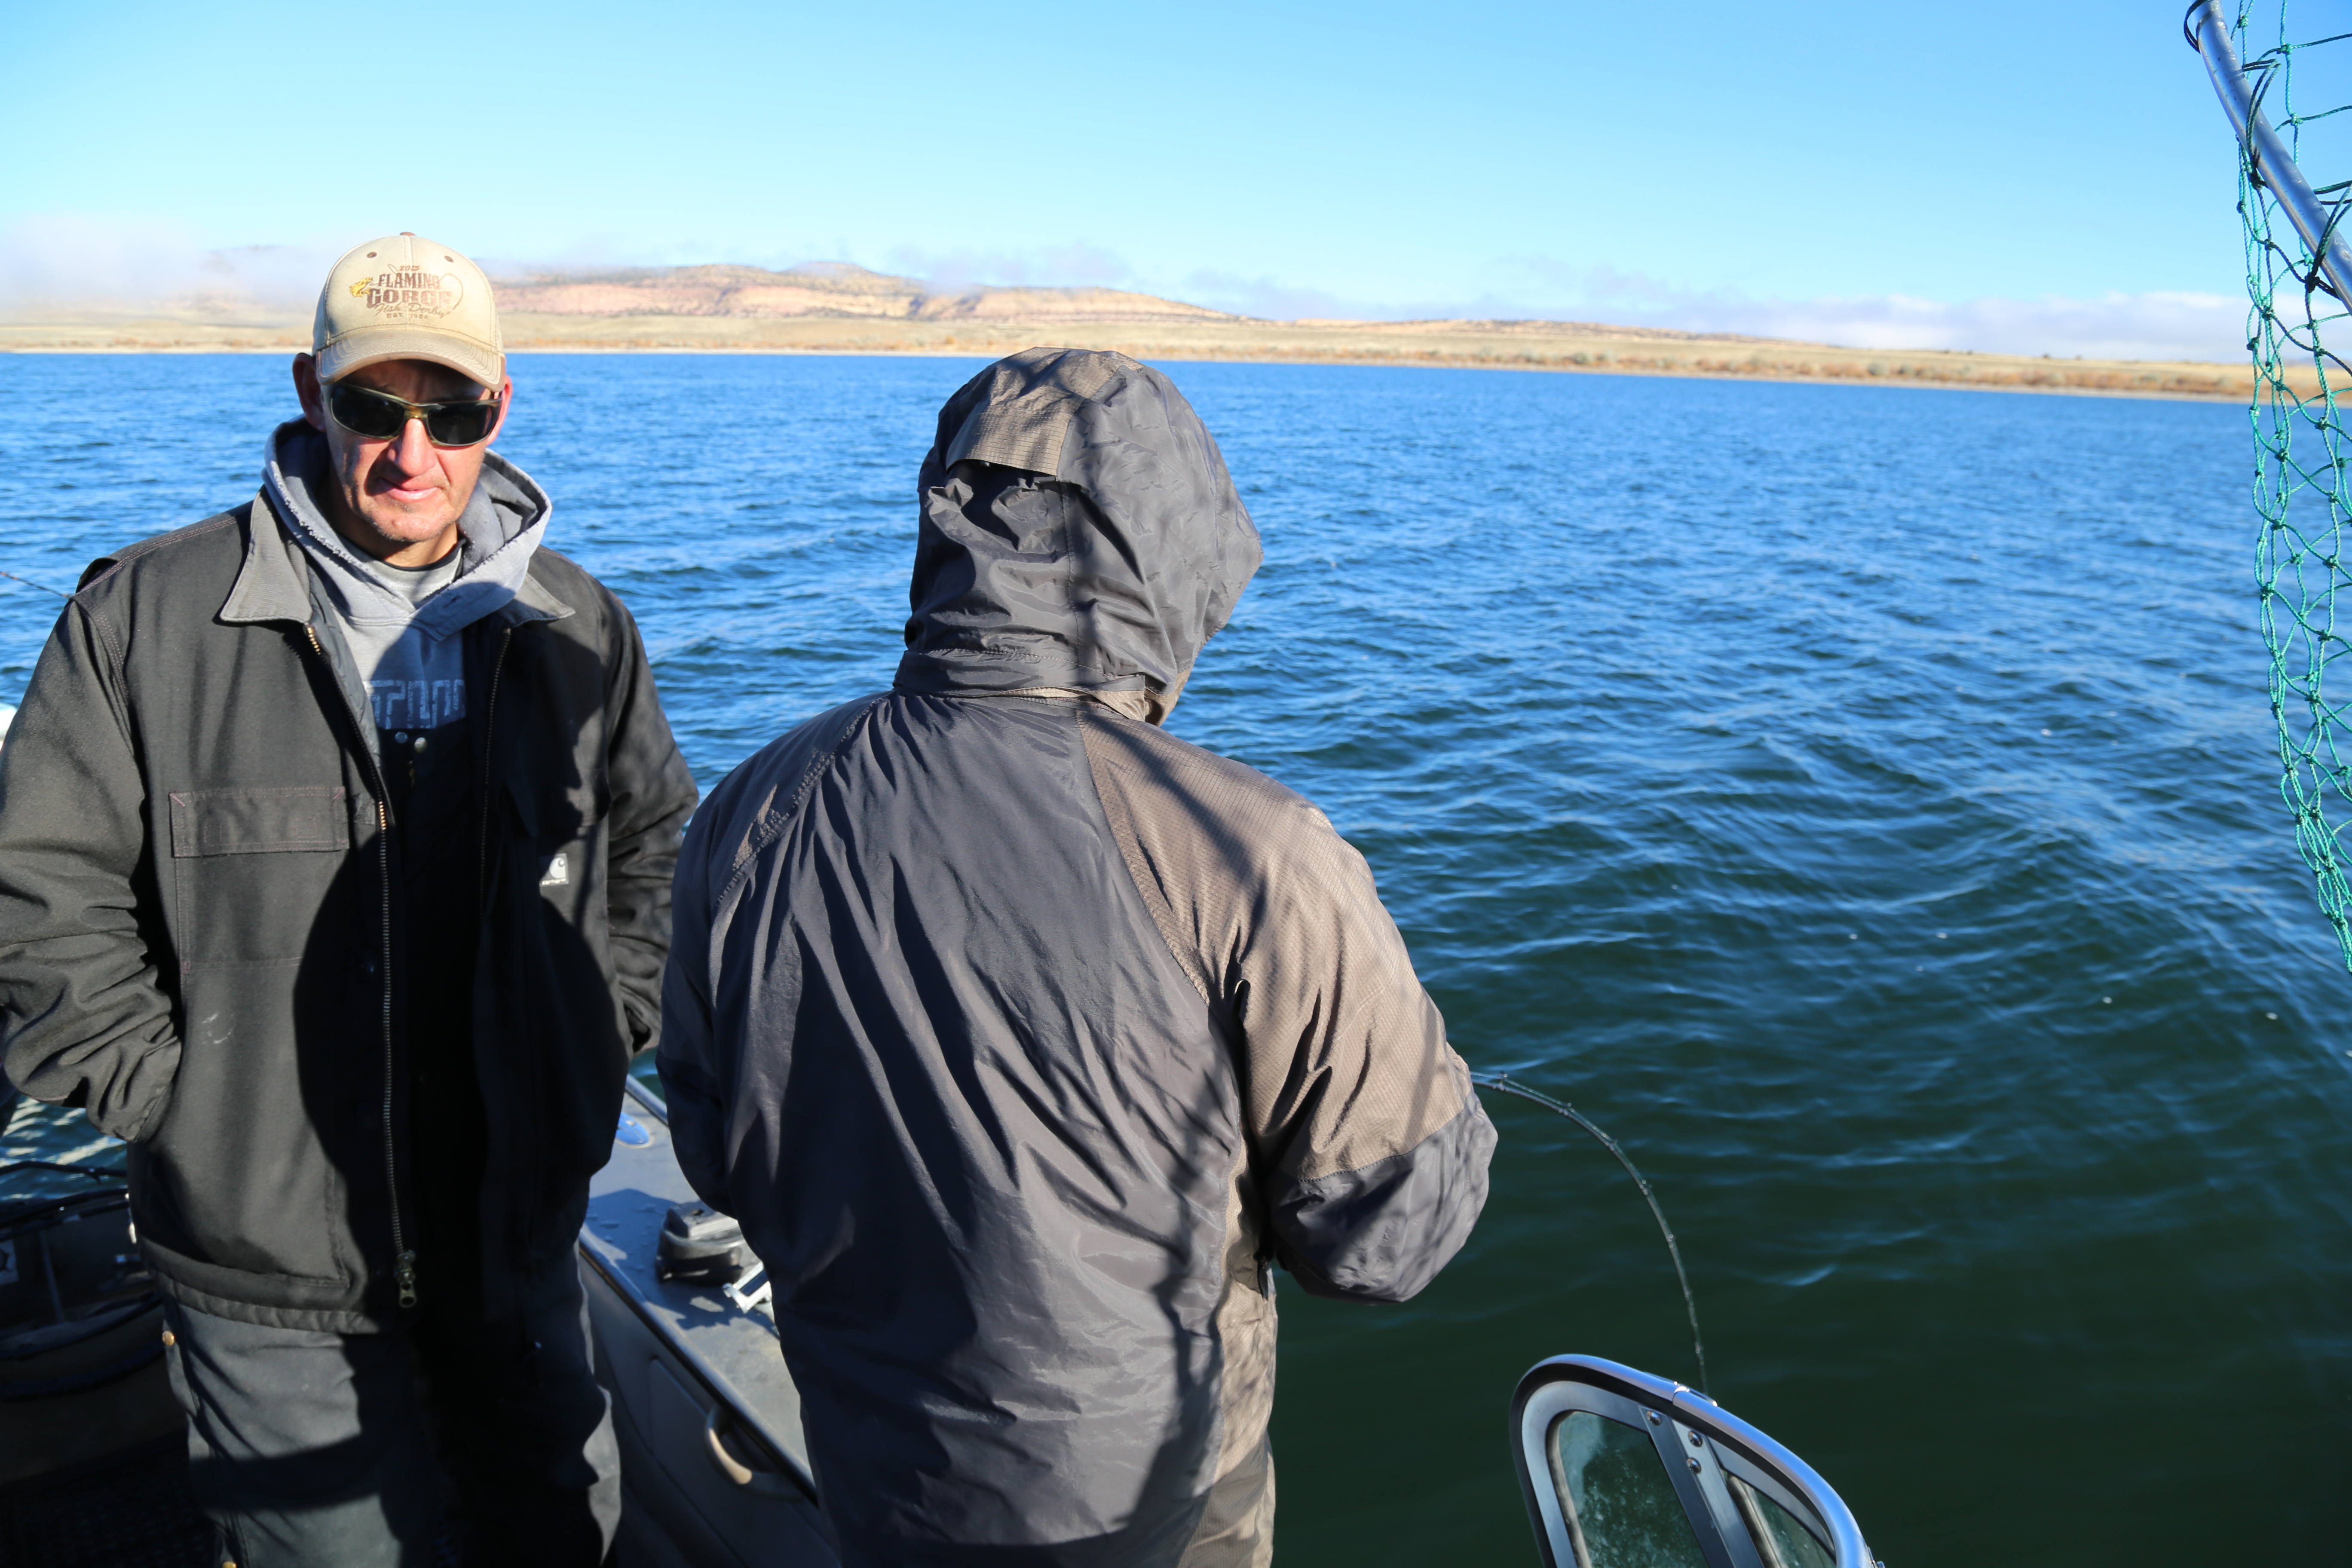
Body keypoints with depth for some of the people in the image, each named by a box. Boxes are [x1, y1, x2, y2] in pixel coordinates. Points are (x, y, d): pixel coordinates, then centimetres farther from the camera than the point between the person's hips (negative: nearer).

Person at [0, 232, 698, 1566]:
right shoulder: (148, 614, -8)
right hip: (269, 1269, -3)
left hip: (519, 1247, 3)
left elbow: (660, 851, 13)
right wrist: (179, 1099, -7)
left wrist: (598, 1046, 5)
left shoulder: (579, 631, 0)